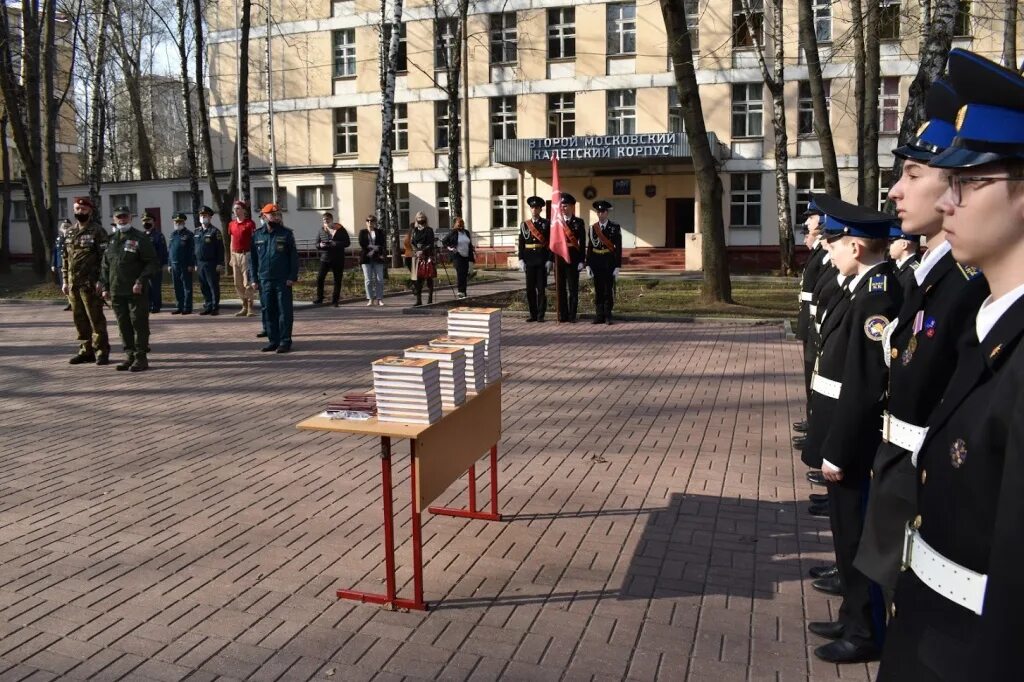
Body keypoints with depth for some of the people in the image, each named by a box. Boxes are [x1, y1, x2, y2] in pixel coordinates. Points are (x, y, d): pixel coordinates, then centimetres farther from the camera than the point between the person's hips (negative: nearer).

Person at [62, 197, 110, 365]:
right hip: (73, 284, 7)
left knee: (96, 318, -3)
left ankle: (101, 351, 4)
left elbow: (105, 258, -11)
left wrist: (100, 282, -16)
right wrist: (65, 281, 14)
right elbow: (65, 258, 19)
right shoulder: (70, 232, 15)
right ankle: (86, 350, 19)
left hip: (90, 284, -7)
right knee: (79, 319, 11)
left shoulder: (97, 231, -6)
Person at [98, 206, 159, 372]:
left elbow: (153, 262, -8)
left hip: (136, 291, -6)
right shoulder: (111, 240, 15)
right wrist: (105, 287, 12)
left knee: (139, 324, -2)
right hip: (117, 292, 6)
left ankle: (141, 357, 3)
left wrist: (141, 281, -16)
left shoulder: (140, 238, -3)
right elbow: (105, 265, 20)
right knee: (123, 326, 9)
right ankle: (130, 356, 17)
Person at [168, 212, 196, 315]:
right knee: (177, 287, 9)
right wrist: (169, 264, 13)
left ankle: (187, 307, 1)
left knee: (187, 287, -2)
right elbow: (169, 250, 18)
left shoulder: (189, 234, -3)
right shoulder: (173, 234, 15)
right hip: (174, 265, 6)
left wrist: (191, 265, -14)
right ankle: (179, 306, 16)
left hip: (185, 265, -6)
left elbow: (192, 251, -8)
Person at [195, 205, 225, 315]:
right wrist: (196, 264, 15)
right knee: (204, 287, 9)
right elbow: (195, 248, 18)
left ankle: (215, 308, 3)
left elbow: (220, 248, -9)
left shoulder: (215, 231, -5)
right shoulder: (197, 232, 14)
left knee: (214, 287, -2)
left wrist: (220, 264, -15)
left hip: (211, 264, -6)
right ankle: (208, 306, 16)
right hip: (200, 264, 6)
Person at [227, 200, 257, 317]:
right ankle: (244, 307, 18)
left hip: (246, 255, -7)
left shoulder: (250, 223, -6)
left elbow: (254, 241, -8)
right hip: (236, 255, 7)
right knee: (237, 283, 9)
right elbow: (232, 242, 18)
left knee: (247, 283, -6)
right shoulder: (232, 224, 12)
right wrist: (231, 258, 15)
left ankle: (250, 308, 0)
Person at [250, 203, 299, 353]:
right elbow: (253, 258, 10)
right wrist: (254, 278, 3)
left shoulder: (287, 233, 1)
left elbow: (294, 256, -1)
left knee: (284, 312, -1)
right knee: (268, 312, 7)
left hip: (283, 280, -3)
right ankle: (273, 340, 16)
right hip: (265, 280, 3)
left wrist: (292, 277, -9)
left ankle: (285, 341, 5)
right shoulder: (257, 235, 8)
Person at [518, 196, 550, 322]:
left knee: (541, 288, -1)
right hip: (529, 260, 3)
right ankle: (533, 314, 13)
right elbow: (521, 243, 8)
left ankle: (541, 315, 4)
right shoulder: (524, 224, 9)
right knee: (530, 288, 5)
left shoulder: (546, 224, 1)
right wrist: (521, 260, 0)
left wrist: (549, 260, -9)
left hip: (542, 259, -3)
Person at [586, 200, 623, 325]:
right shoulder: (592, 228, 8)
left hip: (609, 263, -3)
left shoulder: (615, 228, -1)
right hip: (596, 263, 3)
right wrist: (588, 264, 2)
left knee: (609, 290, 0)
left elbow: (618, 248, -4)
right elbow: (589, 247, 9)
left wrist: (617, 266, -9)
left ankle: (607, 316, 7)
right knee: (598, 291, 6)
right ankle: (599, 315, 12)